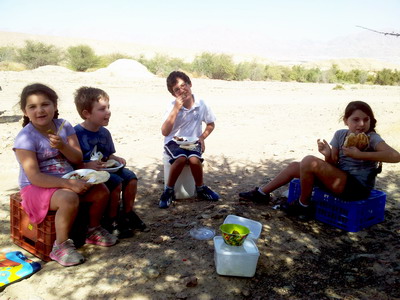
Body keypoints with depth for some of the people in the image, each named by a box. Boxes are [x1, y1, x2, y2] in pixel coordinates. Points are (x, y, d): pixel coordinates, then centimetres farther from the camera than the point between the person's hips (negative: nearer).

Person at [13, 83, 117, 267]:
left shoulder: (64, 126, -1)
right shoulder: (25, 138, -17)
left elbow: (78, 159, -2)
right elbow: (34, 177, -23)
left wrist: (62, 146, -23)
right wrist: (69, 184, -31)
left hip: (68, 180, 6)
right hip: (37, 188, -6)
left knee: (101, 191, -9)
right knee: (69, 199, -34)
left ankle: (93, 231, 17)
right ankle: (61, 246, -13)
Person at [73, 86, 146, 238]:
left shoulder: (104, 133, 9)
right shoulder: (77, 133, -16)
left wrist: (116, 159, 0)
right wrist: (87, 166, -30)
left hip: (106, 169, 8)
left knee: (131, 177, -10)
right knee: (116, 182, -27)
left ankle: (128, 213, 8)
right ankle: (111, 221, -7)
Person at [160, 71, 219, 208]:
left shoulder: (201, 104, -5)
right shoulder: (172, 106, -12)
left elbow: (211, 124, 11)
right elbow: (165, 132, -22)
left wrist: (202, 137, -7)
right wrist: (176, 109, -26)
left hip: (193, 142, 2)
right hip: (173, 142, -1)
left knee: (194, 159, -31)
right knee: (181, 158, -34)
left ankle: (200, 189, -2)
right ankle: (169, 190, -12)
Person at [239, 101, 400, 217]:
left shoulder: (372, 138, -13)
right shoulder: (340, 135, 4)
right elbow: (333, 163, 5)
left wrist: (360, 154, -30)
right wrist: (328, 154, -18)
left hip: (357, 188, -7)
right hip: (341, 179, 7)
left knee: (309, 161, -25)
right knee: (295, 166, 8)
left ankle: (303, 205, -3)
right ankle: (262, 193, 23)